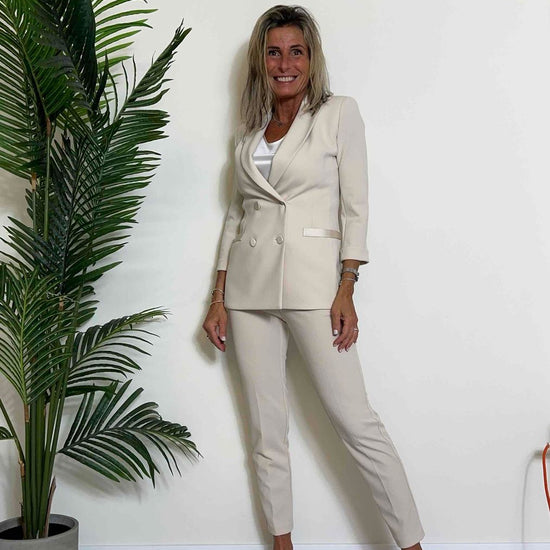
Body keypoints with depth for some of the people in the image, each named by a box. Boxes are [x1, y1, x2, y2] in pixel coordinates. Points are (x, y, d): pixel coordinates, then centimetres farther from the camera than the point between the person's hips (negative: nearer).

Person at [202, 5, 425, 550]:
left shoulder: (339, 113, 2)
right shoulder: (248, 129, 15)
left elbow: (354, 207, -3)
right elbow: (235, 213, 16)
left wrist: (346, 292, -12)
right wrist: (218, 298, 10)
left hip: (312, 281, -4)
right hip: (249, 287, 5)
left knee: (354, 420, -6)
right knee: (266, 429, 7)